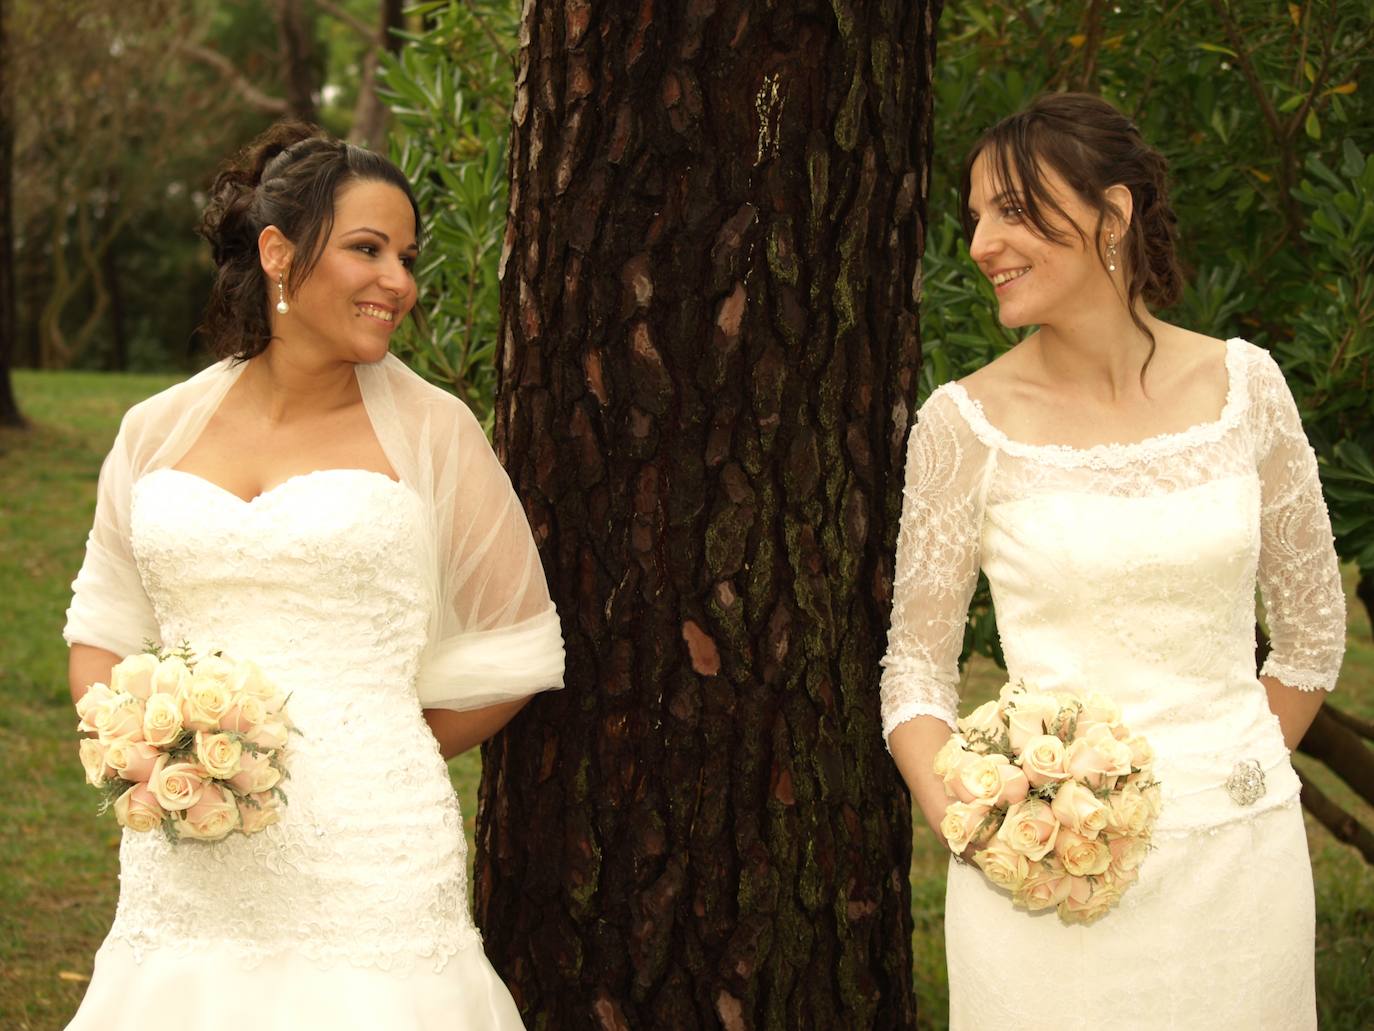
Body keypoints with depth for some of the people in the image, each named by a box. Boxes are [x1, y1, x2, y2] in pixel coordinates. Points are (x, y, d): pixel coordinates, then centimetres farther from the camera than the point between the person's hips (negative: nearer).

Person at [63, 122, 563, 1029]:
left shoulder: (431, 430, 1)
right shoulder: (159, 430, 9)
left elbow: (510, 650, 7)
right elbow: (105, 627, 18)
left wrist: (368, 764, 4)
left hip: (367, 869, -3)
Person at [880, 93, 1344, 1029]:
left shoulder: (1244, 385, 0)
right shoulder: (967, 424, -5)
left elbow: (1314, 627, 11)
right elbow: (916, 669, 0)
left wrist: (1228, 780, 7)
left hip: (1240, 855, 2)